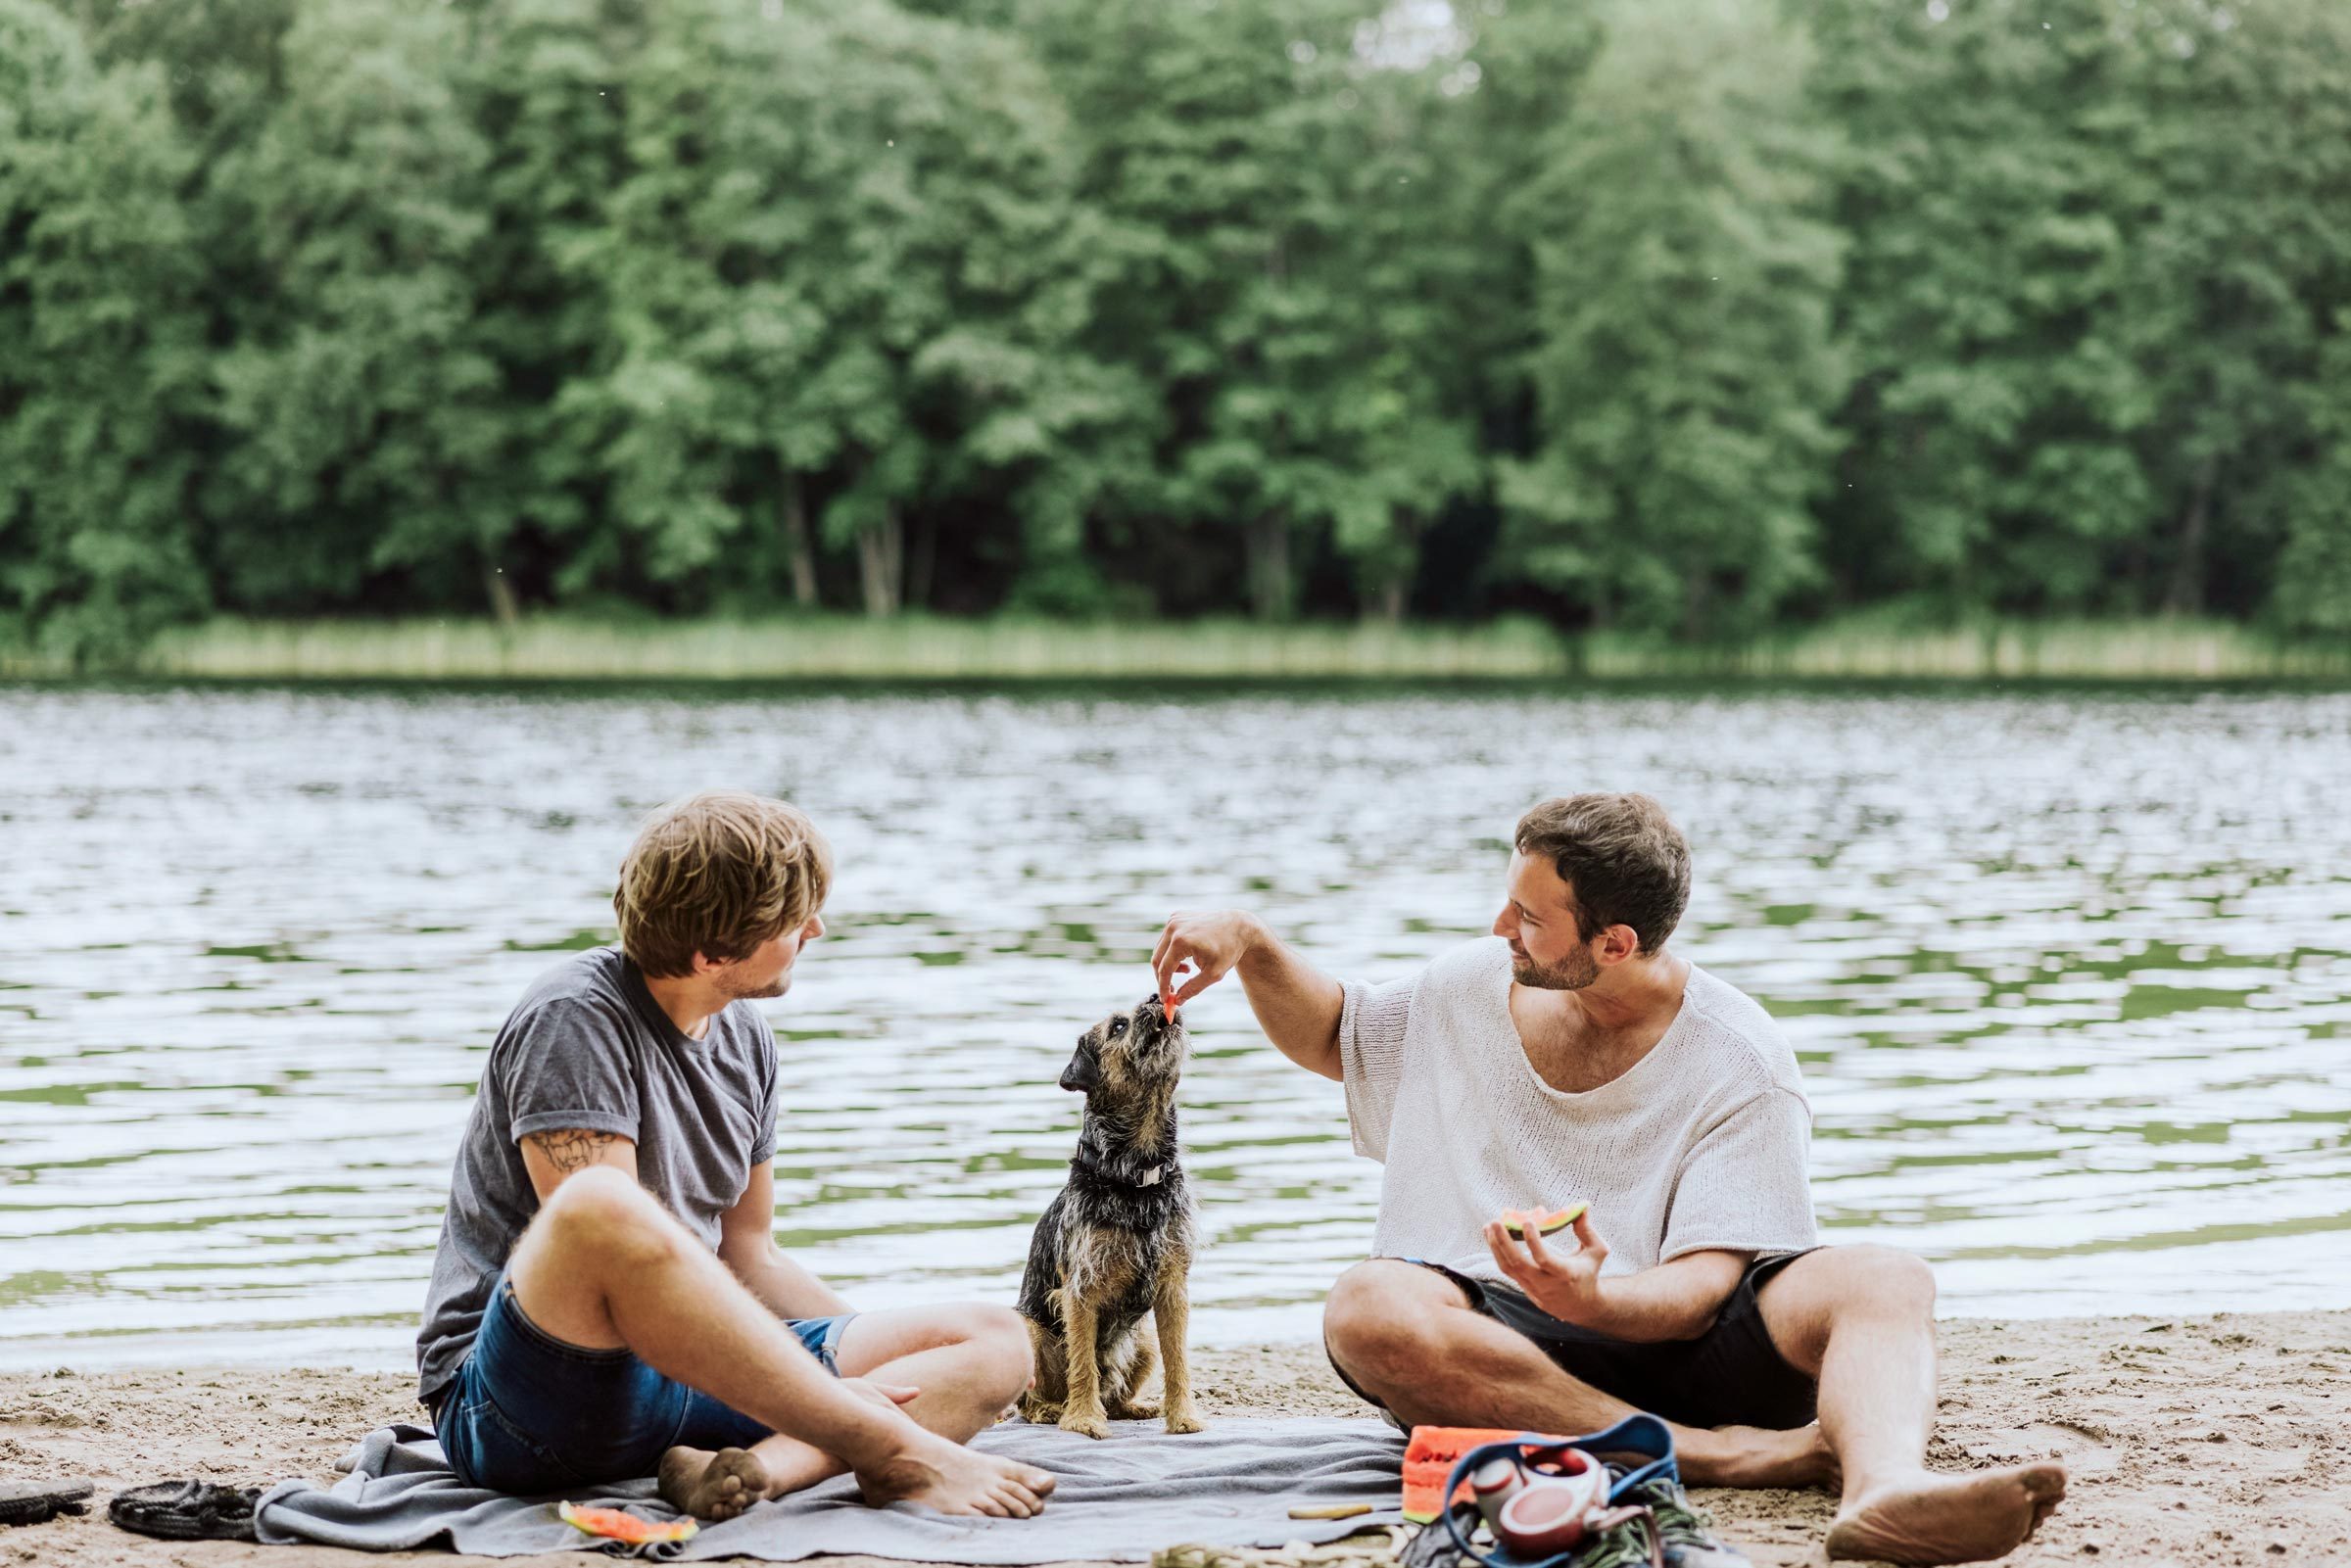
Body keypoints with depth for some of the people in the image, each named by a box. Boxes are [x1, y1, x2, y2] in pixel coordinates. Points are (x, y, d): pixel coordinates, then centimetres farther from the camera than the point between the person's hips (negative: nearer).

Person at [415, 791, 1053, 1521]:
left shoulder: (744, 1039, 13)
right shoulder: (574, 1020, -12)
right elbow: (598, 1239, -22)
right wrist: (824, 1385, -23)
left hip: (693, 1373, 8)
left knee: (996, 1343, -5)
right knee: (601, 1209, -40)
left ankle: (763, 1468, -36)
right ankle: (901, 1455, -33)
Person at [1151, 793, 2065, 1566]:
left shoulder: (1740, 1065, -6)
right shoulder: (1474, 992, 9)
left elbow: (1706, 1287, -14)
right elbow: (1331, 1041, 28)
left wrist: (1598, 1299, -36)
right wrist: (1250, 947, 8)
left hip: (1661, 1335, -2)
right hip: (1490, 1337, 2)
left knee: (1885, 1281, -28)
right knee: (1368, 1309, -33)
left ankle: (1886, 1489, -62)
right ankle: (1749, 1455, -35)